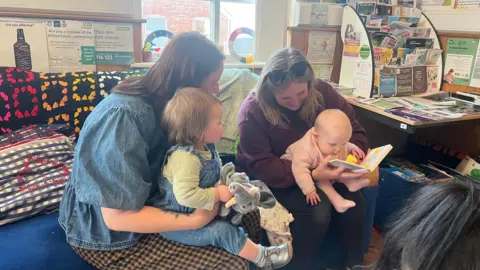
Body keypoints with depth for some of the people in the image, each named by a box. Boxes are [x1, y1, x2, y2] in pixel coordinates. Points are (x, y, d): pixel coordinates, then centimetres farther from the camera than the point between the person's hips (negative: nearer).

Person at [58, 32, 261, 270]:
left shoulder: (160, 103, -1)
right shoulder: (125, 117, -29)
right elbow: (118, 216, -30)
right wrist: (196, 220, -26)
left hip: (151, 202, 8)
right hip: (110, 234, -8)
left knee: (247, 215, 3)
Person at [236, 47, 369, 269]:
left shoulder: (323, 92, -10)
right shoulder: (253, 111, -23)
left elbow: (356, 131, -1)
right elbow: (262, 166, -24)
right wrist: (313, 174, -36)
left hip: (318, 171, 5)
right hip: (273, 180, -4)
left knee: (354, 202, -19)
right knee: (316, 211, -28)